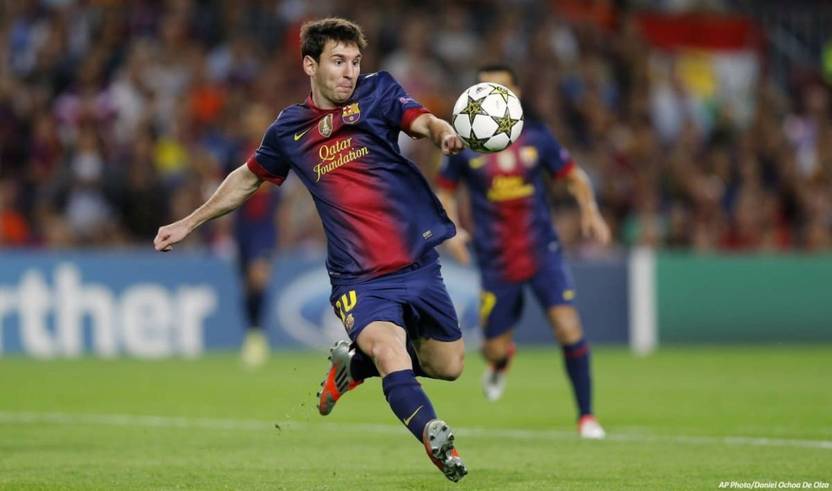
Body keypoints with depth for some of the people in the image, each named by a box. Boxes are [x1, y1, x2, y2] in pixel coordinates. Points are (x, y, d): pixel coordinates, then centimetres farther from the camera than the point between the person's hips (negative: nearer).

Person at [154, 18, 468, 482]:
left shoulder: (378, 92, 1)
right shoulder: (289, 130, 6)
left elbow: (423, 121, -18)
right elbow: (248, 178, 24)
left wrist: (445, 133, -42)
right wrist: (188, 223, 29)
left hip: (418, 263, 1)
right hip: (359, 278, -1)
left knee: (448, 366, 9)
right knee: (390, 349, -27)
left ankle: (353, 363, 32)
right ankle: (439, 443, -35)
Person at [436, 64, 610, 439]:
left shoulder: (536, 136, 0)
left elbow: (572, 175, 12)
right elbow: (445, 190, 11)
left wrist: (589, 211, -6)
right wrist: (452, 228, -6)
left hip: (543, 252, 0)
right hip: (496, 263, 0)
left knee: (568, 327, -16)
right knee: (495, 348, 4)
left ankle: (586, 415, -3)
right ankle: (500, 361, 45)